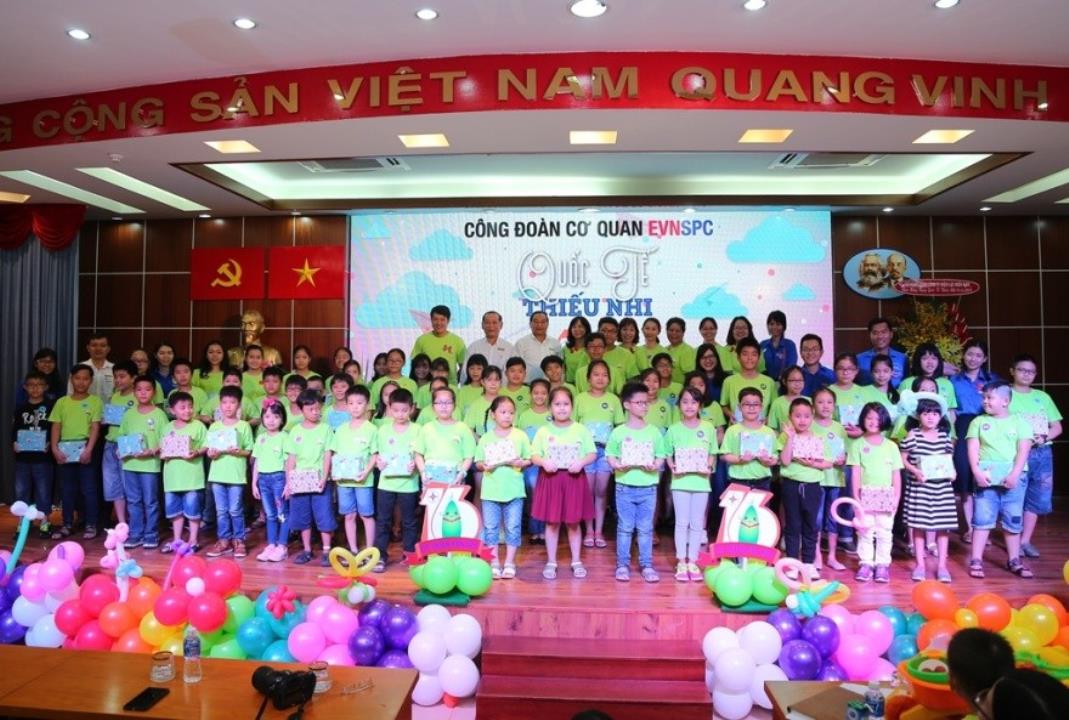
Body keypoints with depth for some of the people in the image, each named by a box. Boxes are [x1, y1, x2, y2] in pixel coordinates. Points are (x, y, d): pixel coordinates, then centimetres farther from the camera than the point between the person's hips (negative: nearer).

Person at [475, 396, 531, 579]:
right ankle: (494, 563, 18)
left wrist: (521, 463, -16)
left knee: (513, 527, 5)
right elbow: (478, 463, 6)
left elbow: (529, 459, 4)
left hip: (514, 490, -1)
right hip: (491, 490, 1)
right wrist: (484, 465, -15)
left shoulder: (520, 436, 1)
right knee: (491, 527, 6)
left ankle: (509, 563, 17)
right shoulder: (485, 439, 4)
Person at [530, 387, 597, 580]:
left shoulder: (581, 430, 0)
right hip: (550, 479, 0)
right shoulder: (543, 431, 0)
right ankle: (551, 562, 18)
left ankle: (576, 562, 22)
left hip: (574, 479, 0)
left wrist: (581, 462, -17)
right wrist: (544, 462, -20)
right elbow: (534, 456, 0)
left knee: (573, 522, 8)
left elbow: (592, 454, 2)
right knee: (552, 522, 6)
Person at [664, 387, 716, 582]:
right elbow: (667, 454, 5)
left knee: (697, 524, 8)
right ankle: (681, 562, 13)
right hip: (680, 481, -1)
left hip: (701, 481, 1)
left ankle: (693, 562, 18)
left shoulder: (708, 428, 1)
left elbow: (713, 454, 7)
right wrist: (672, 466, -12)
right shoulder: (674, 429, 0)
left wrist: (709, 467, -10)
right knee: (682, 523, 4)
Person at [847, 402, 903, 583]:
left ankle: (882, 565, 13)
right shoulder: (858, 444, 1)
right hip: (866, 494, -1)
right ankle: (866, 563, 11)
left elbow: (896, 474, 6)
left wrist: (897, 497, 0)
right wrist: (856, 497, -7)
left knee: (884, 532, 5)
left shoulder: (891, 446, 5)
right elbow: (855, 473, -2)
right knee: (865, 531, 4)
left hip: (886, 495, 1)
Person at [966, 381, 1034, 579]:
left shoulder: (1019, 422, 5)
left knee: (1013, 520, 9)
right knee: (982, 518, -1)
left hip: (1013, 478, 0)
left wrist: (1015, 474, -13)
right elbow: (973, 449, 1)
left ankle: (1014, 560, 21)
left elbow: (1023, 450, -2)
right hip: (986, 477, 0)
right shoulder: (978, 421, 7)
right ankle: (976, 560, 2)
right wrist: (977, 472, -12)